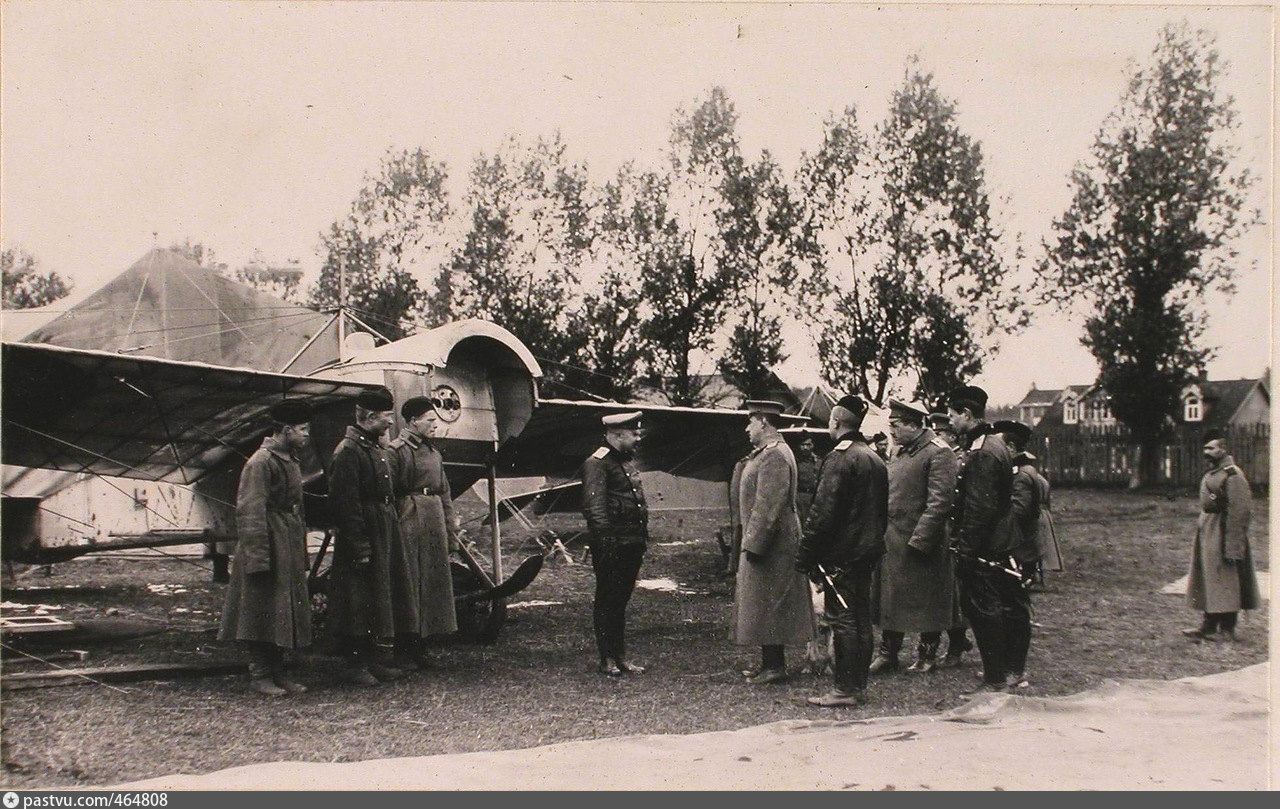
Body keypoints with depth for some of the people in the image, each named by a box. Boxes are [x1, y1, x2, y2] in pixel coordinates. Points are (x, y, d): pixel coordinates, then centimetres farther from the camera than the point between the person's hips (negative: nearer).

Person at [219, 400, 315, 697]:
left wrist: (301, 554, 18)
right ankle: (260, 675, 7)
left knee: (284, 613, 12)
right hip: (269, 548, -9)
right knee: (263, 612, -2)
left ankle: (277, 673, 19)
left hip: (290, 552, 9)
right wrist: (258, 558, -22)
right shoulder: (260, 463, -14)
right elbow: (249, 513, -18)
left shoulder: (290, 461, 15)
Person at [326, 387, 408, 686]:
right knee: (359, 603, -2)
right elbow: (346, 504, -20)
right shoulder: (348, 451, -15)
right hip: (365, 538, -10)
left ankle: (378, 660, 22)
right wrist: (360, 547, -21)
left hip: (384, 538, 10)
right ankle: (355, 664, 6)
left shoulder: (376, 449, 15)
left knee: (382, 600, 14)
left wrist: (393, 533, 18)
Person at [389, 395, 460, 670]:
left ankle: (419, 649, 17)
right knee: (408, 584, -5)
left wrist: (451, 534, 14)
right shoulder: (396, 451, -7)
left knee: (432, 583, 9)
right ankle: (403, 654, 1)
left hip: (434, 527, 8)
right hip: (408, 524, -8)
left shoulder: (433, 453, 17)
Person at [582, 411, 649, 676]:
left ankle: (621, 657, 21)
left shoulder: (628, 461, 18)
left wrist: (643, 537, 19)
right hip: (611, 545, -9)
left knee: (620, 601, 15)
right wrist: (605, 537, -26)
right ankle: (607, 660, 8)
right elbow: (594, 506, -19)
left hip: (632, 545, 9)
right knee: (606, 602, 1)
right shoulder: (597, 463, -11)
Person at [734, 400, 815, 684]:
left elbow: (768, 506, -23)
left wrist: (753, 543, -23)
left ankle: (774, 666, 1)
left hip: (770, 544, -10)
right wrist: (751, 540, 19)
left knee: (766, 604, -5)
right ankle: (771, 663, 21)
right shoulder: (766, 454, 15)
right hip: (767, 542, 10)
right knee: (764, 605, 14)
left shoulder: (774, 457, -18)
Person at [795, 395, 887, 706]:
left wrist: (805, 553, -15)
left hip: (841, 552, -9)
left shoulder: (839, 458, -15)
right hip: (868, 552, 9)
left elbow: (823, 511, -19)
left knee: (842, 620, -5)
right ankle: (859, 686, 18)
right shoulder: (875, 459, 13)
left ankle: (845, 690, -2)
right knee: (861, 619, 12)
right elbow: (882, 509, 19)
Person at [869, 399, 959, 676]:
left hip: (922, 542, -8)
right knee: (889, 597, 10)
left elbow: (940, 502, -18)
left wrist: (919, 539, -20)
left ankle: (927, 655, 16)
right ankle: (887, 653, 18)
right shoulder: (900, 453, 14)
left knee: (927, 603, 4)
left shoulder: (939, 453, -12)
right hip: (893, 540, 8)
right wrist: (882, 533, 10)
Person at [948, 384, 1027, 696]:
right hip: (999, 547, 10)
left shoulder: (982, 453, -19)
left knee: (984, 611, -4)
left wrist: (966, 550, -20)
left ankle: (996, 680, 1)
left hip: (982, 551, -10)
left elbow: (980, 507, -23)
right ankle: (1009, 670, 26)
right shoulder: (994, 443, 14)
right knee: (1000, 609, 16)